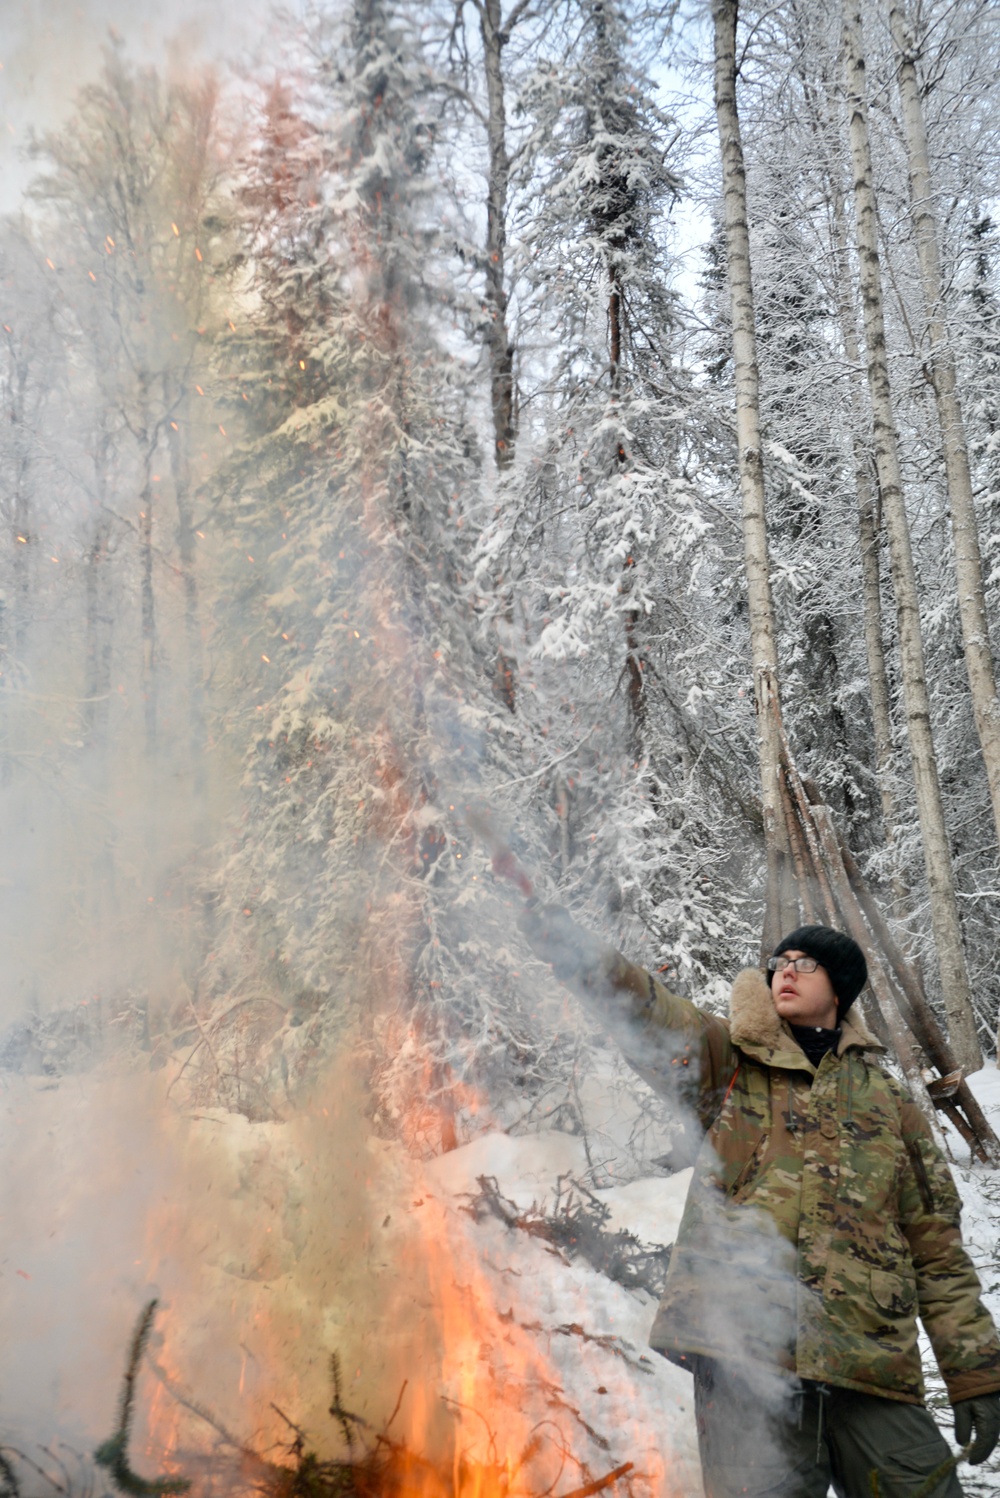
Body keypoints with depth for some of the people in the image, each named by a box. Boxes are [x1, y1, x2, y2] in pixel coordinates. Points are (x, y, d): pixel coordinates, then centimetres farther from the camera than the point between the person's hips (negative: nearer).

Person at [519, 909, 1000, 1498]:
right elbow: (649, 1010, -7)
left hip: (872, 1367, 2)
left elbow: (938, 1250, 15)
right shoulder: (730, 1061, 11)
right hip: (745, 1354, -2)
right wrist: (571, 945, -23)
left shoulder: (889, 1101, 15)